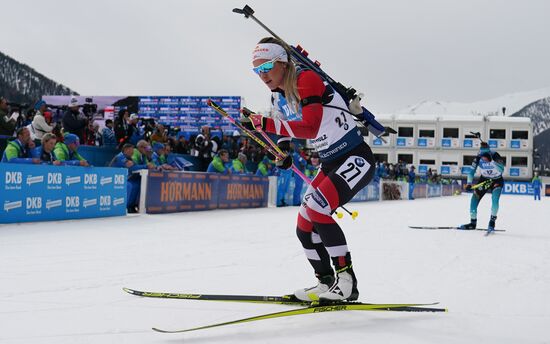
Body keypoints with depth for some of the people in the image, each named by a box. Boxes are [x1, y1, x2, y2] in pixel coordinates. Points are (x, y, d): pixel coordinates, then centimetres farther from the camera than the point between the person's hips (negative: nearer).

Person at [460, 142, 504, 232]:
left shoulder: (495, 156, -27)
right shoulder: (478, 158, -19)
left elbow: (501, 170, -38)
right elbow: (472, 171, -8)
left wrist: (492, 160, -48)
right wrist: (469, 183, -19)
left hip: (497, 180, -3)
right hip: (484, 179, 3)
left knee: (495, 199, -25)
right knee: (474, 199, -4)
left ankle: (492, 222, -10)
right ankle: (473, 223, 11)